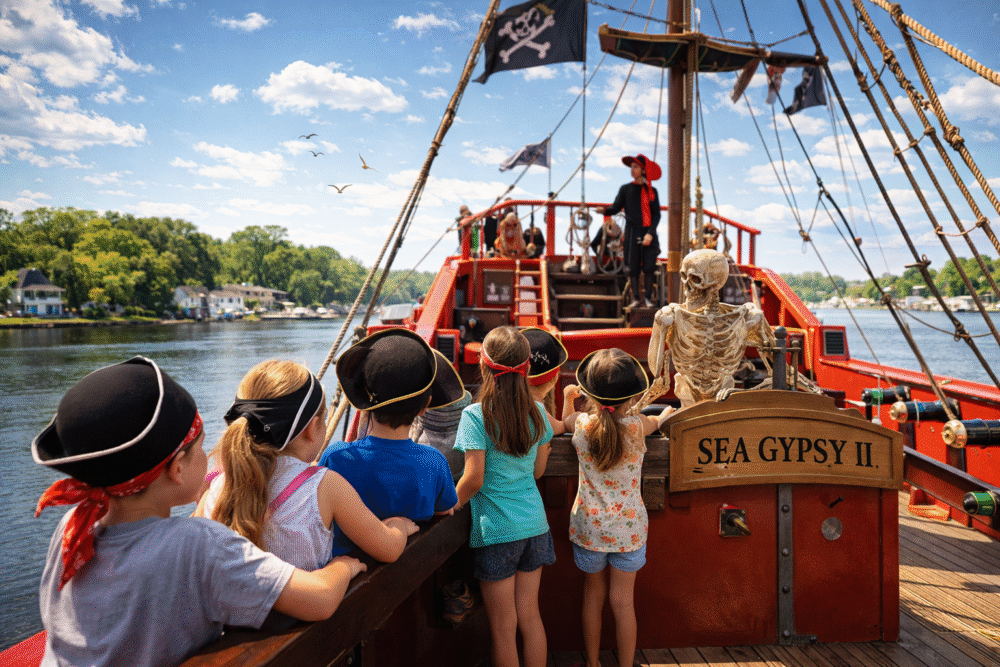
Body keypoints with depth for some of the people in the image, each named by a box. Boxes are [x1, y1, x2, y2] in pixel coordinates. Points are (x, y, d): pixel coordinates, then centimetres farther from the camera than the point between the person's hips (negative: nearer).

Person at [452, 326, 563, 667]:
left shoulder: (475, 415, -15)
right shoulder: (536, 412, 0)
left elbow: (473, 479, -17)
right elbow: (537, 470, 8)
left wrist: (452, 506, -1)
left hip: (496, 529, -5)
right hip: (534, 524, 5)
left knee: (503, 626, 10)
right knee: (530, 615, 18)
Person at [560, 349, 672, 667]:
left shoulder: (582, 424, -12)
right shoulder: (637, 427, -15)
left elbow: (565, 420, 14)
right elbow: (656, 421, 10)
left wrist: (568, 397, 34)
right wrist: (665, 414, 33)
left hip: (588, 524, 1)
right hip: (628, 527, -1)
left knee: (593, 596, 17)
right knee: (623, 602, 10)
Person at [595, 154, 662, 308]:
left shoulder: (651, 191, 8)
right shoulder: (626, 189, 8)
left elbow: (656, 214, 5)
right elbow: (616, 207, 0)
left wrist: (650, 233, -9)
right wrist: (604, 210, -23)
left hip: (648, 233, 0)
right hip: (632, 232, 0)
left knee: (649, 266, -3)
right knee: (633, 267, 1)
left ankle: (648, 297, 7)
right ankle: (636, 298, 10)